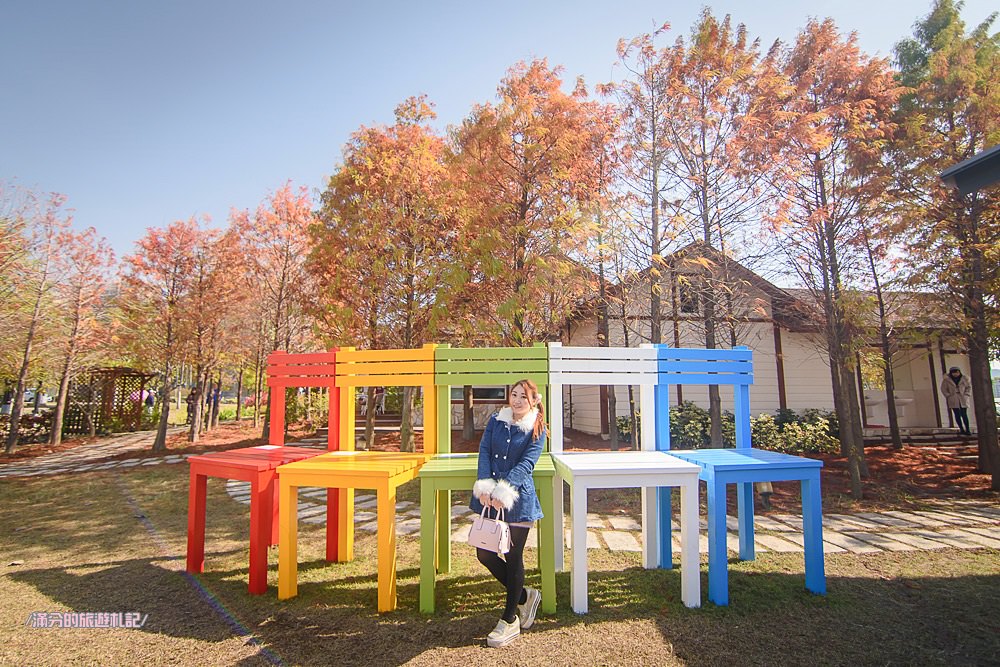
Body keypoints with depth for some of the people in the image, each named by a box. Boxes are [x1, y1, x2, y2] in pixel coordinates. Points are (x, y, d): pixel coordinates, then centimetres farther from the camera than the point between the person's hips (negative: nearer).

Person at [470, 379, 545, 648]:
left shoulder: (537, 431, -4)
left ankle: (509, 620, 28)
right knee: (484, 553, 10)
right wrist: (484, 486, -18)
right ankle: (524, 596, 34)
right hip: (489, 497, 4)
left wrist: (503, 490, -26)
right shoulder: (496, 421, 5)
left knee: (513, 557, 7)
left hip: (518, 498, -4)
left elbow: (525, 464, -14)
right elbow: (484, 452, -3)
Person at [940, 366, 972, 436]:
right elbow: (943, 389, 5)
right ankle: (962, 429, 7)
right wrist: (948, 396, -4)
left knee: (964, 415, -3)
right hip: (953, 400, -1)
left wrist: (966, 394, -1)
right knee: (957, 415, 0)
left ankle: (967, 430, 1)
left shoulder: (964, 379, 5)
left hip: (963, 399, 1)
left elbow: (969, 387, 12)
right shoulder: (946, 380, 0)